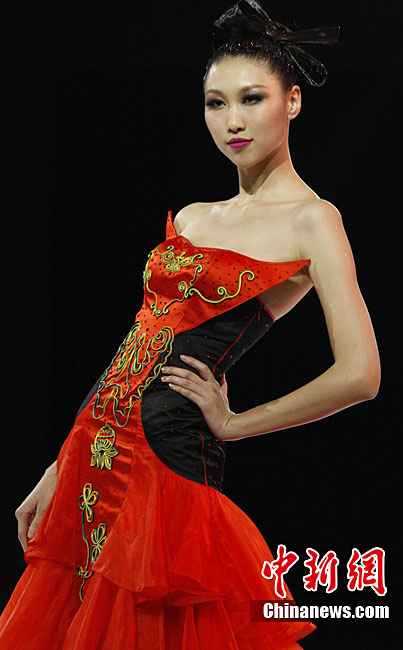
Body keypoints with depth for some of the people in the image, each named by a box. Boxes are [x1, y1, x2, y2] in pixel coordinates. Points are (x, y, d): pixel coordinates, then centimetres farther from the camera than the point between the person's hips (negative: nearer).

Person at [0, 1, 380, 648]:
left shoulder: (311, 220, -6)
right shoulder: (191, 218, 16)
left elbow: (360, 375, -16)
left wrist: (233, 423, -5)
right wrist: (57, 474, 14)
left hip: (167, 451, -7)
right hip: (94, 447, 7)